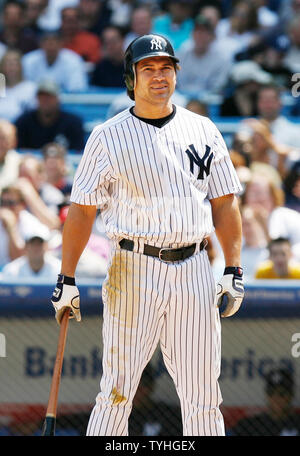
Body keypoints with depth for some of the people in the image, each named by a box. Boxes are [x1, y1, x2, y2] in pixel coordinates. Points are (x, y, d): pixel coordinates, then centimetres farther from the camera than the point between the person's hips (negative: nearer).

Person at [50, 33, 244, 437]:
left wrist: (233, 271, 5)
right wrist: (67, 280, -4)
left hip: (194, 268, 3)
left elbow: (224, 202, 12)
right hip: (134, 270, -3)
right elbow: (82, 209, 1)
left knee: (203, 393, 3)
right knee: (118, 388, -5)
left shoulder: (203, 130, 11)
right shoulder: (108, 137, 2)